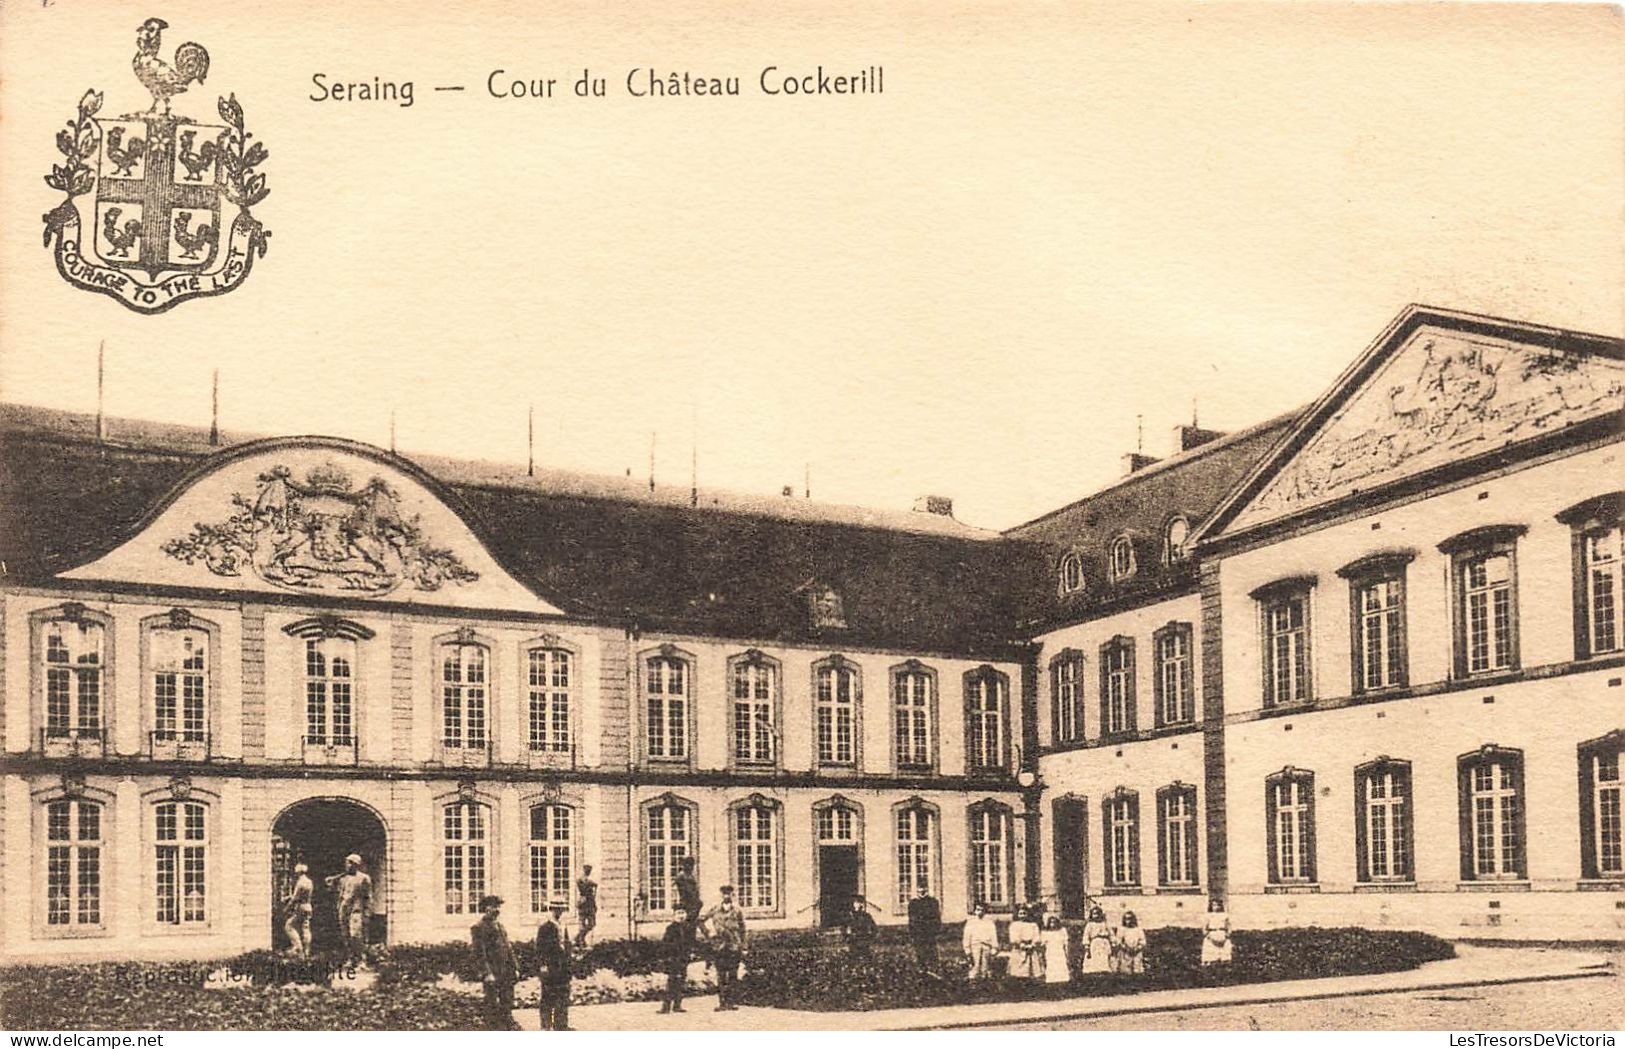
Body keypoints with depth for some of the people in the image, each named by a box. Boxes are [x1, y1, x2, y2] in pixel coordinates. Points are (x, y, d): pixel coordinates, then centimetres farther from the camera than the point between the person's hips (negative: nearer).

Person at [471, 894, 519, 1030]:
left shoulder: (499, 926, 18)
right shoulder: (479, 927, -8)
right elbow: (479, 953, -14)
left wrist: (514, 968, 15)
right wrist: (487, 973, -21)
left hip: (506, 973, 7)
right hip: (492, 975, -7)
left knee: (507, 1004, 10)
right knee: (493, 1006, -2)